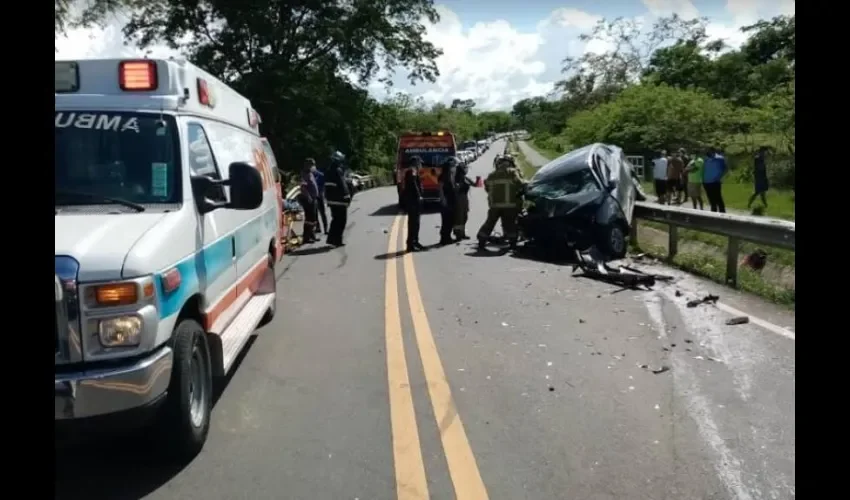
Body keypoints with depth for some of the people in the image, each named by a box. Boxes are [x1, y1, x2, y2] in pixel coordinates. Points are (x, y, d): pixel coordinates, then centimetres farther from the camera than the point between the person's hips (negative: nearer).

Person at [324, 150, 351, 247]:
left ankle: (331, 238, 19)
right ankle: (337, 240, -2)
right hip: (339, 200, -9)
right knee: (341, 220, -2)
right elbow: (342, 185, -20)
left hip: (331, 199, 9)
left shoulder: (329, 170, 14)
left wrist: (327, 198, 22)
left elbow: (326, 186, 18)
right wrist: (347, 197, -14)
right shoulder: (338, 171, -15)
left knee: (335, 219, 18)